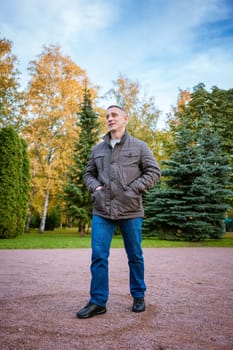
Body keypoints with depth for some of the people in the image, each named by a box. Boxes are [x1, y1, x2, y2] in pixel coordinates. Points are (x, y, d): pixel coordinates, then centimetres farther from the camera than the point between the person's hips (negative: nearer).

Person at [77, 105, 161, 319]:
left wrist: (133, 189, -11)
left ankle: (139, 296, 29)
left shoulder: (139, 146, 3)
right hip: (102, 210, 3)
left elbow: (154, 172, 0)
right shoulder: (98, 149, 12)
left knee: (135, 256, 11)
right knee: (98, 255, -1)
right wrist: (95, 187, -2)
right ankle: (98, 302, 11)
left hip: (130, 210, -2)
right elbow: (89, 173, 20)